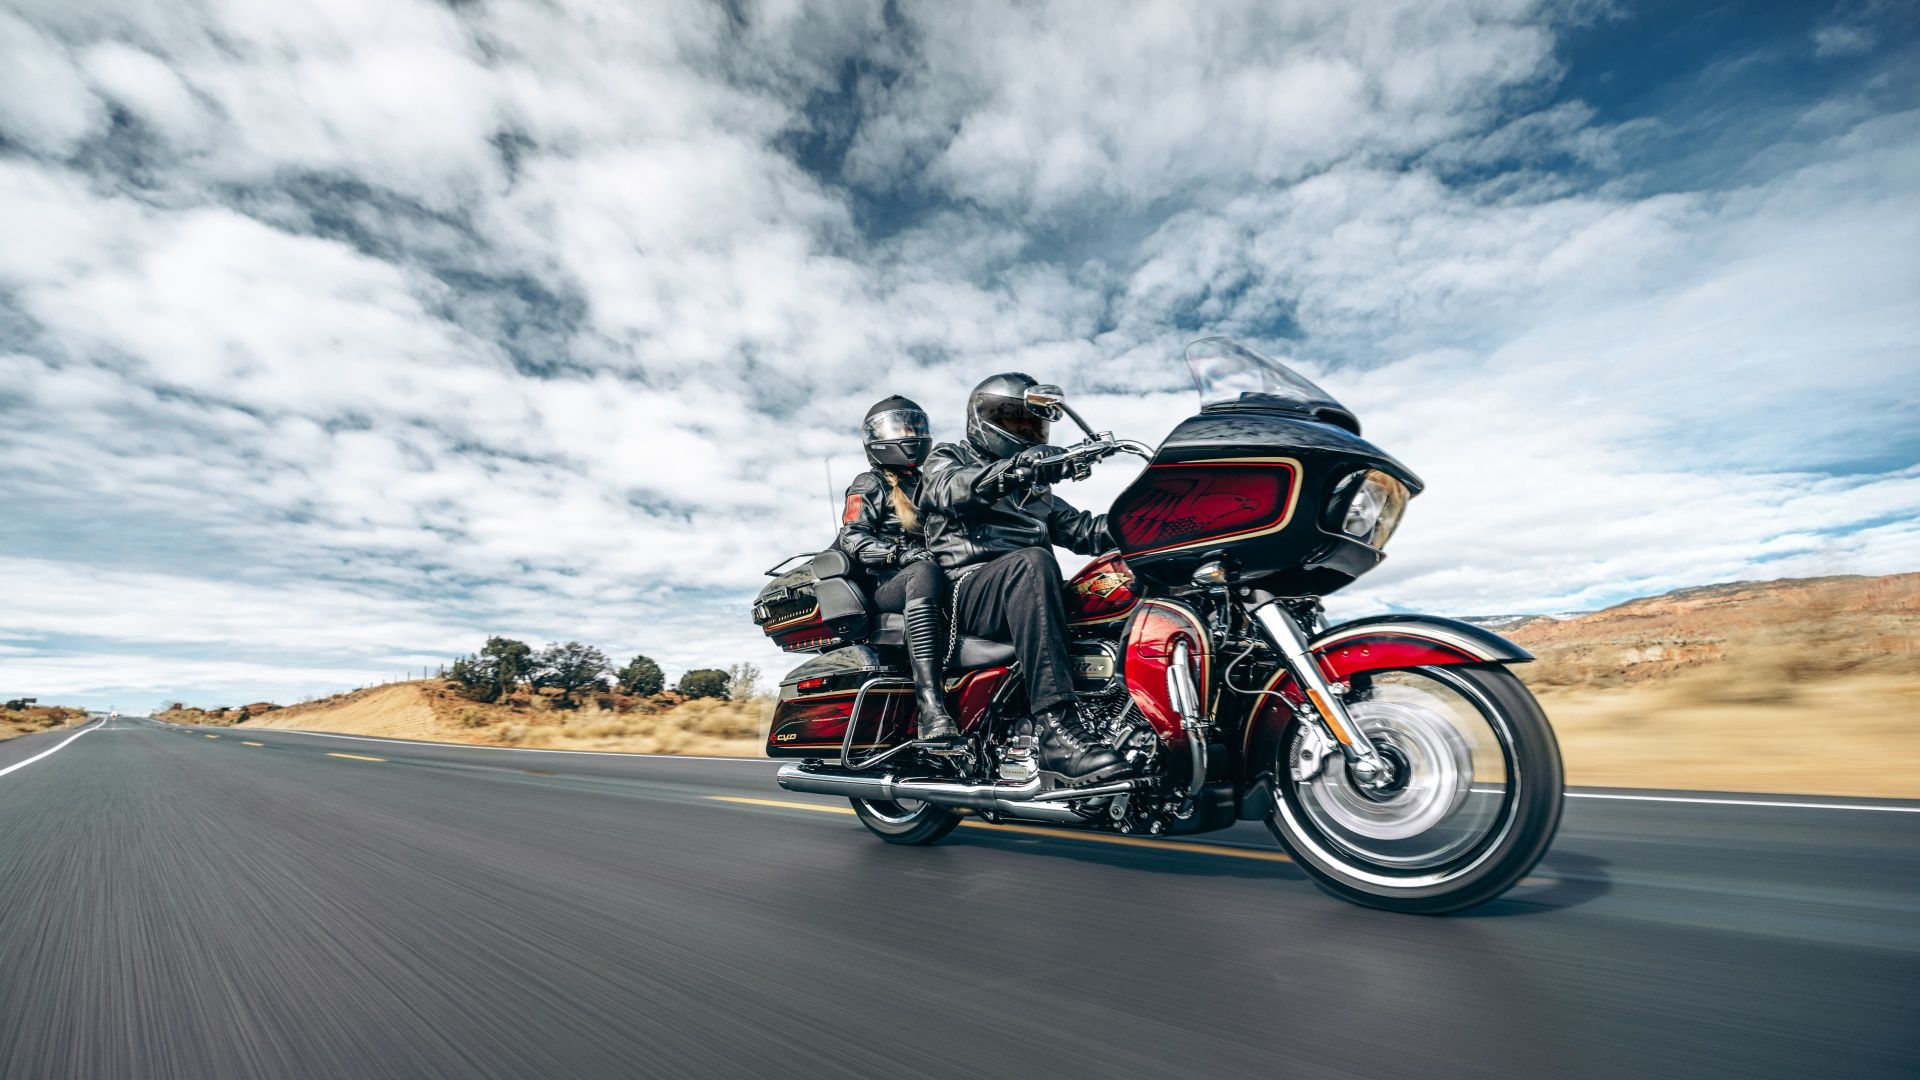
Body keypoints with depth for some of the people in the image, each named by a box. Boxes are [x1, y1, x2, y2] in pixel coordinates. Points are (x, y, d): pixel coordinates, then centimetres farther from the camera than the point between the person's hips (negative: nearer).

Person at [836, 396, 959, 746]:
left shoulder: (926, 484, 30)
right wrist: (901, 552, -21)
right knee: (924, 574, -41)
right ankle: (930, 704, -51)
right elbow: (851, 539, -4)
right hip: (884, 586, -5)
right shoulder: (869, 485, 11)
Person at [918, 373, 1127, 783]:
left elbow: (1084, 530, 20)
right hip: (967, 587, -6)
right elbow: (952, 489, -10)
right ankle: (1059, 729, -44)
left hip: (1026, 592, 6)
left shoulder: (1036, 492, 32)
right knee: (1032, 563, -37)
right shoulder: (947, 458, 15)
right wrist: (1016, 467, -28)